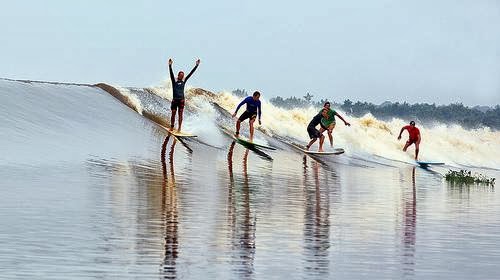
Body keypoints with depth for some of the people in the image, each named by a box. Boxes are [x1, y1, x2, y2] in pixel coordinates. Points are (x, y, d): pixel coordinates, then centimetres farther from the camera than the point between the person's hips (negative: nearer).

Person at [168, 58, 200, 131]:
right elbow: (171, 74, -12)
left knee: (180, 114, -2)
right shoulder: (174, 81, 2)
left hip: (181, 100, 2)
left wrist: (196, 65, 9)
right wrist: (170, 65, -25)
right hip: (175, 100, -2)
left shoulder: (184, 81, 10)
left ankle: (179, 128, -3)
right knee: (173, 114, 2)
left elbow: (191, 73, 10)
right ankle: (171, 127, 11)